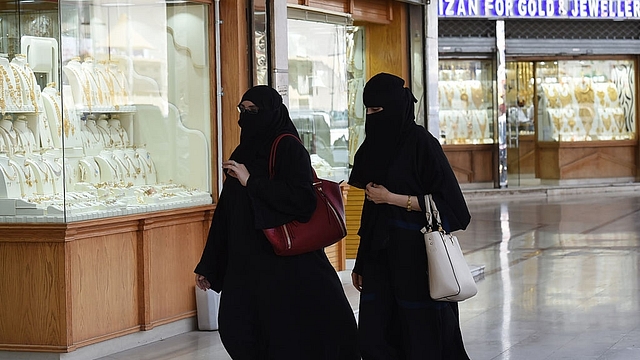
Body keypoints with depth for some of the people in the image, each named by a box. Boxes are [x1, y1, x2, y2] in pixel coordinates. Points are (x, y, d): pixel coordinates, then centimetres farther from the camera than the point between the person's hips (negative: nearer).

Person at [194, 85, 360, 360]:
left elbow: (301, 198, -22)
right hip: (245, 263, 8)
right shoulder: (243, 152, 14)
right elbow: (225, 213, 16)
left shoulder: (287, 147, -8)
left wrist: (252, 182, -19)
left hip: (285, 262, -8)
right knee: (235, 327, 4)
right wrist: (208, 266, 17)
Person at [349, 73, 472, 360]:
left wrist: (393, 198, -14)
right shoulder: (376, 145, 11)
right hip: (380, 255, 7)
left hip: (417, 256, -7)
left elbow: (446, 201, -12)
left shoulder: (421, 143, -10)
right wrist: (360, 263, 17)